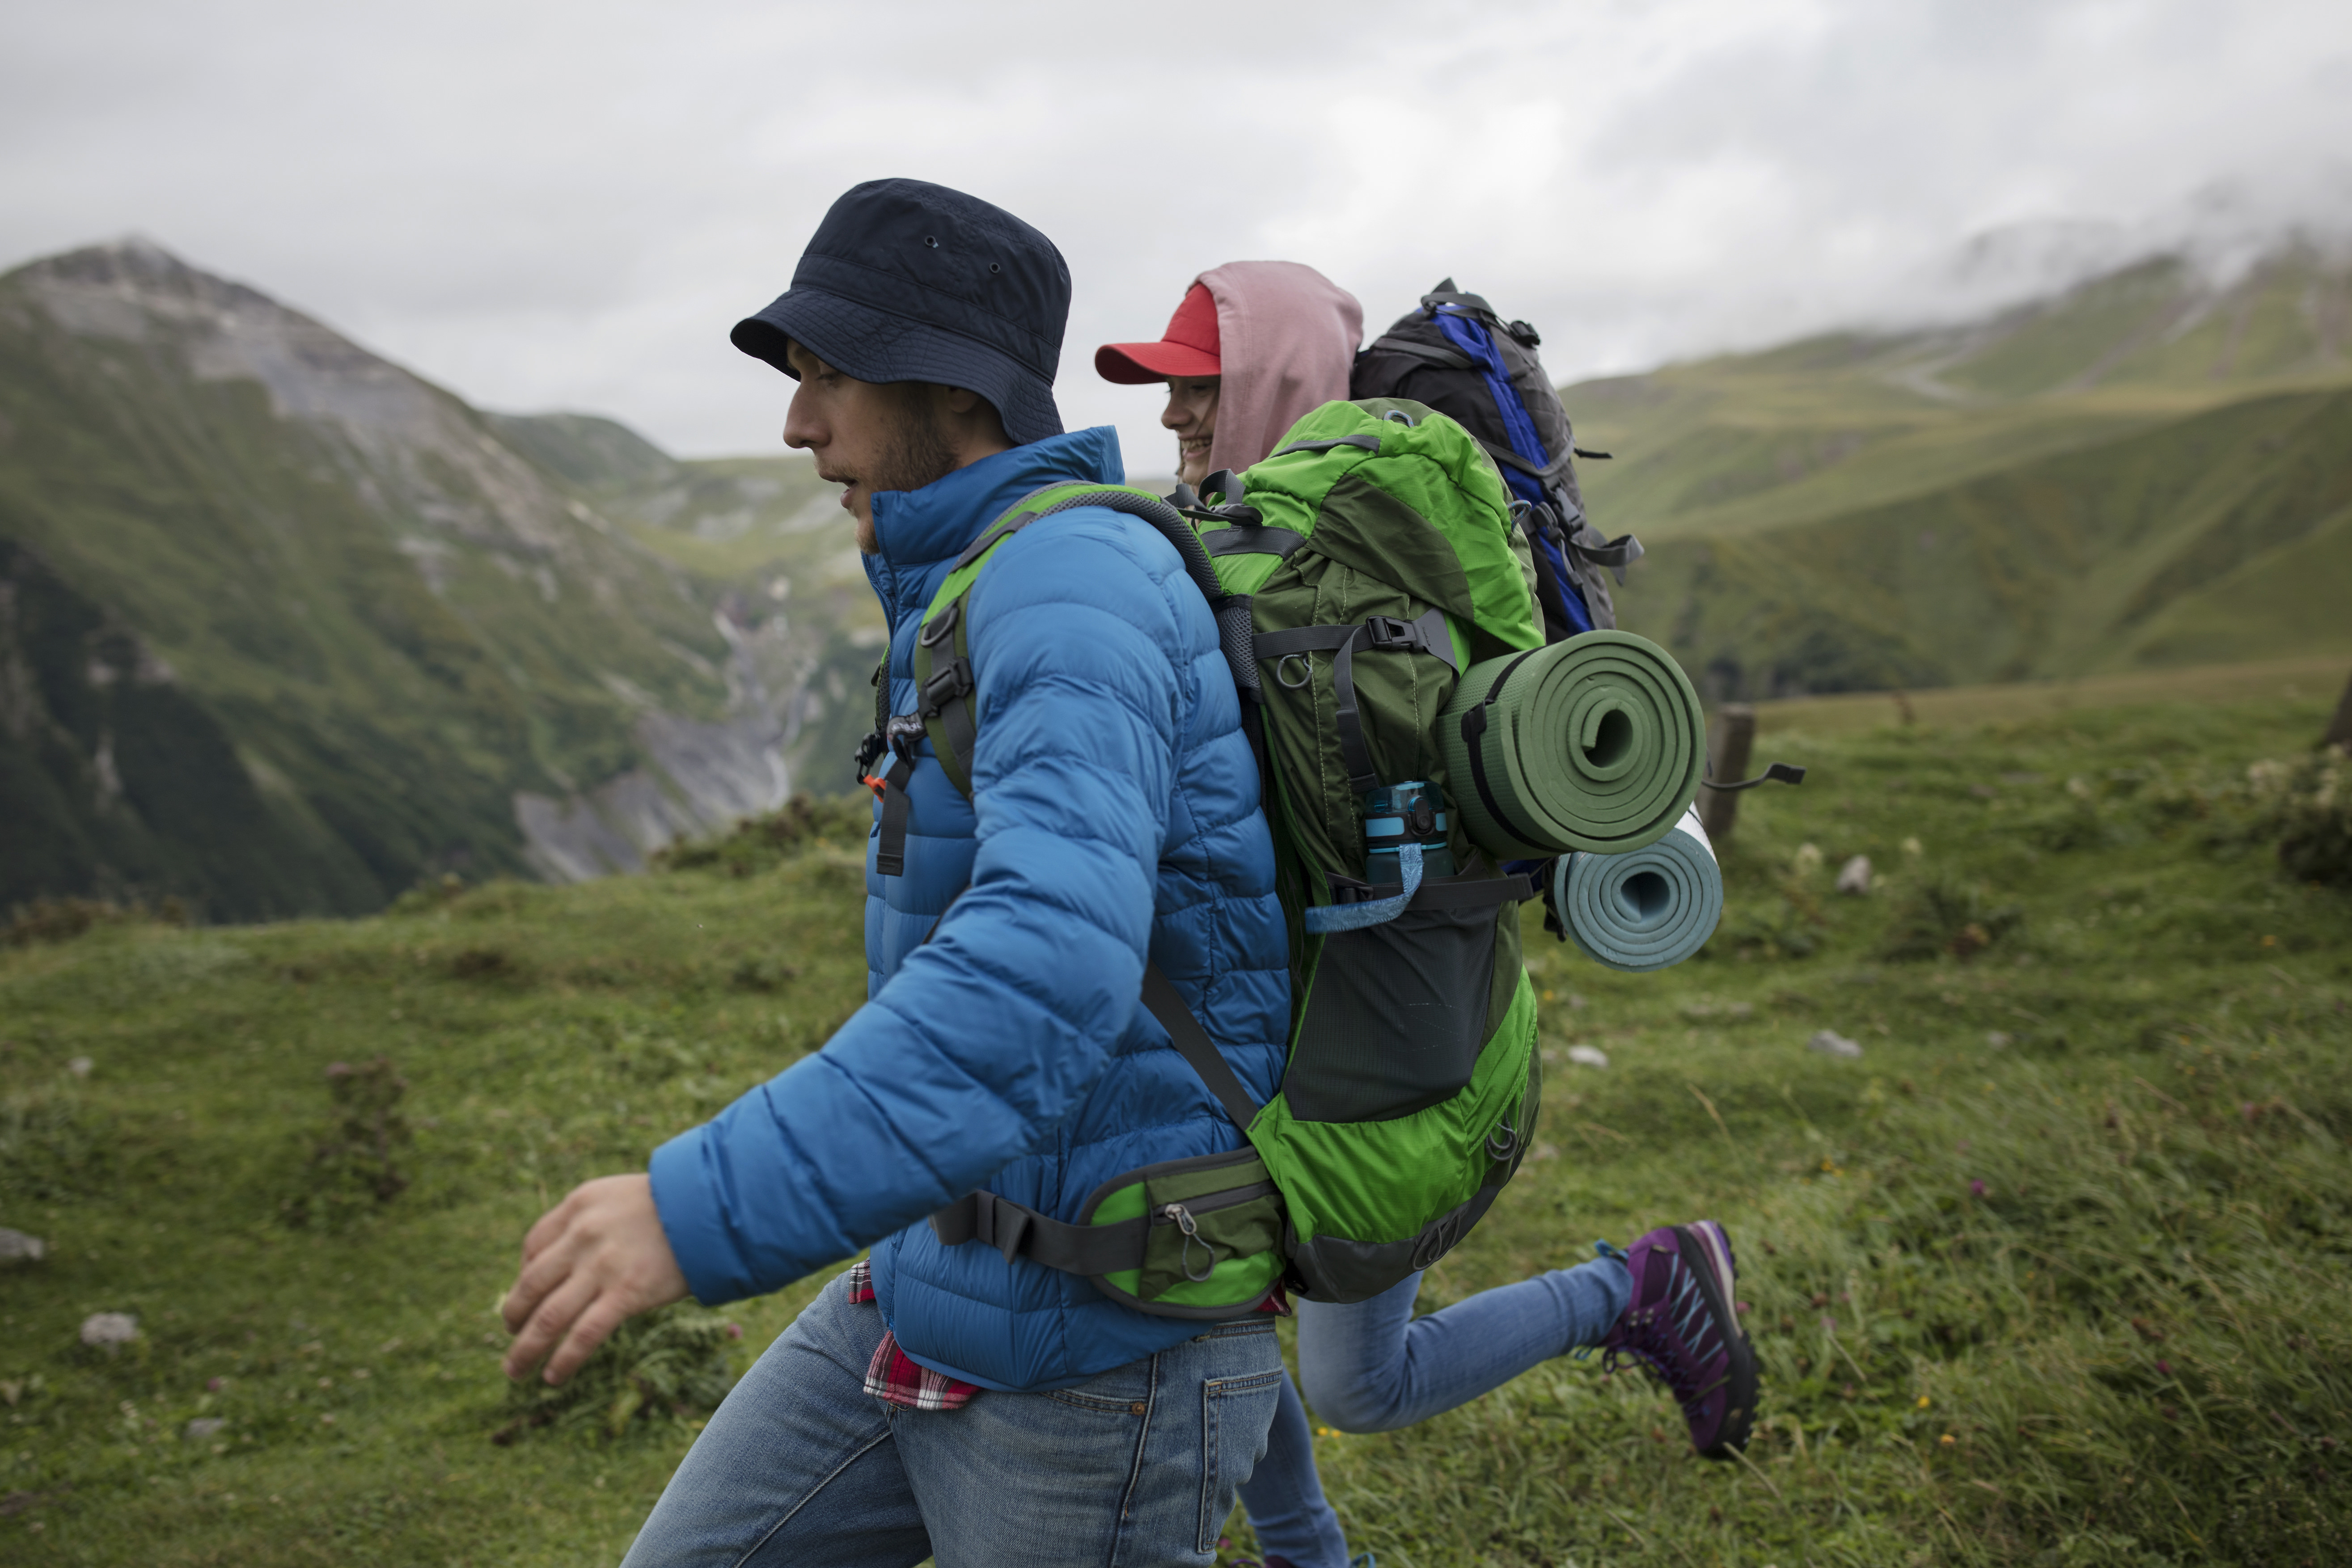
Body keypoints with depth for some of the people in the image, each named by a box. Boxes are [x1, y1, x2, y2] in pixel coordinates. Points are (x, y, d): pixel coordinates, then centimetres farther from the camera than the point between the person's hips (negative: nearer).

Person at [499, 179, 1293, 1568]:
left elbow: (1047, 970, -38)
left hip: (1101, 1341, -9)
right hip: (937, 1283, 9)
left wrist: (711, 1211, -43)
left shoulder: (1073, 585, -23)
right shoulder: (980, 590, 9)